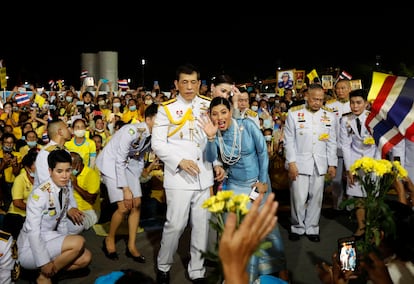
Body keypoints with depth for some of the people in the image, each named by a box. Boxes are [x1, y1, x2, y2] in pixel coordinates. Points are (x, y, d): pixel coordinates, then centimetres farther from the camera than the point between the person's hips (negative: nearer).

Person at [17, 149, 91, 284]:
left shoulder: (67, 189, -3)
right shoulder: (39, 194, -25)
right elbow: (32, 232, -23)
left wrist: (65, 247, 1)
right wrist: (44, 262, -21)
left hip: (49, 240, 7)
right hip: (30, 249, -7)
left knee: (86, 258, -6)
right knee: (79, 241, -24)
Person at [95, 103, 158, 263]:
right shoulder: (132, 131, -30)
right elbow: (119, 161, -24)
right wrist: (125, 189, -21)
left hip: (130, 164, 7)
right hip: (111, 164, -7)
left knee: (137, 204, 1)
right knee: (124, 207, -13)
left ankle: (131, 246, 14)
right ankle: (109, 240, 13)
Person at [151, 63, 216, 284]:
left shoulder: (208, 105, 8)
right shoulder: (167, 109, -1)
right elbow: (157, 143, -4)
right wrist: (180, 161, -16)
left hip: (204, 175, 3)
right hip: (178, 176, -3)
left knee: (201, 224, 9)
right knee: (176, 224, -1)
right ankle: (163, 266, 24)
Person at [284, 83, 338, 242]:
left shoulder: (329, 116, 8)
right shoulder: (294, 113, -1)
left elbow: (332, 142, 11)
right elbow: (289, 140, -1)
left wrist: (332, 164, 7)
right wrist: (291, 162, -7)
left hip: (320, 164, 3)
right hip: (300, 162, -2)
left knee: (316, 198, 8)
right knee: (298, 198, -1)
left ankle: (312, 229, 23)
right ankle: (297, 228, 19)